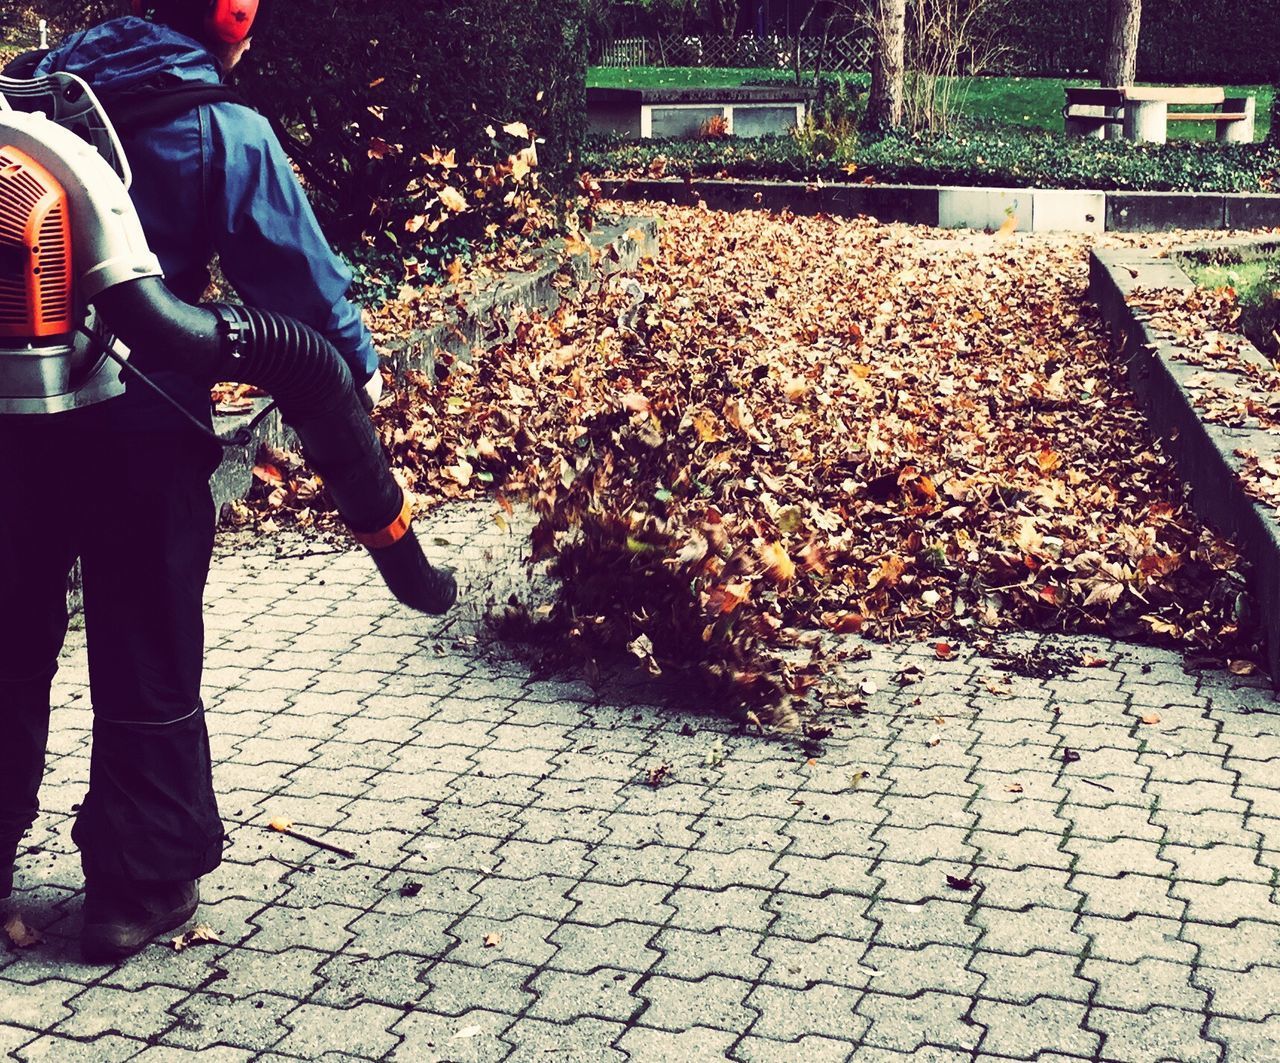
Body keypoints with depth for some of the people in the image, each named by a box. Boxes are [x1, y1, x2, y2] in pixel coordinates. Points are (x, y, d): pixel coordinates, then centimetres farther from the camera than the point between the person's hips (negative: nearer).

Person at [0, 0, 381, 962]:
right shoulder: (225, 133, -9)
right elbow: (296, 269, -5)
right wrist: (357, 363, 11)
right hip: (141, 425, -4)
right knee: (147, 665, 7)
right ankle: (141, 884, 17)